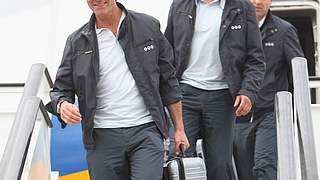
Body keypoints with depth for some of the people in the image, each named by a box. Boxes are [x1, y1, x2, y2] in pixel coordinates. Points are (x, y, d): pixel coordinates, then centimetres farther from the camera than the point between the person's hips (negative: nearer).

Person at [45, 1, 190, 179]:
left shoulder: (149, 26, 5)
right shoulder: (77, 42, 6)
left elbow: (168, 81, 9)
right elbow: (61, 89, 9)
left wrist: (179, 129, 6)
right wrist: (62, 106, -16)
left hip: (146, 131, -1)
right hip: (102, 138, 2)